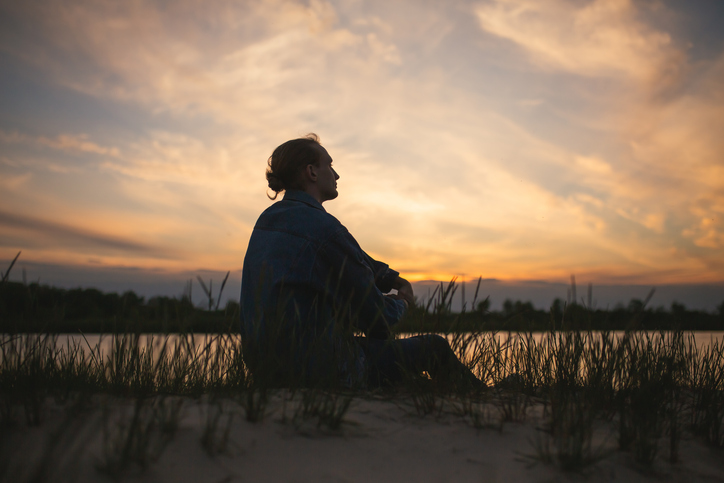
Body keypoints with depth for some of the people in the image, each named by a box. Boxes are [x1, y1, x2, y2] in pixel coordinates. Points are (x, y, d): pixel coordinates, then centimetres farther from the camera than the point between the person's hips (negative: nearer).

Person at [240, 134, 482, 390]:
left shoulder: (268, 219, 7)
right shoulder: (324, 229, -21)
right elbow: (376, 315, -13)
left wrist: (393, 279, 14)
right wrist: (402, 303, 8)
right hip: (322, 373, -9)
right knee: (435, 348, 7)